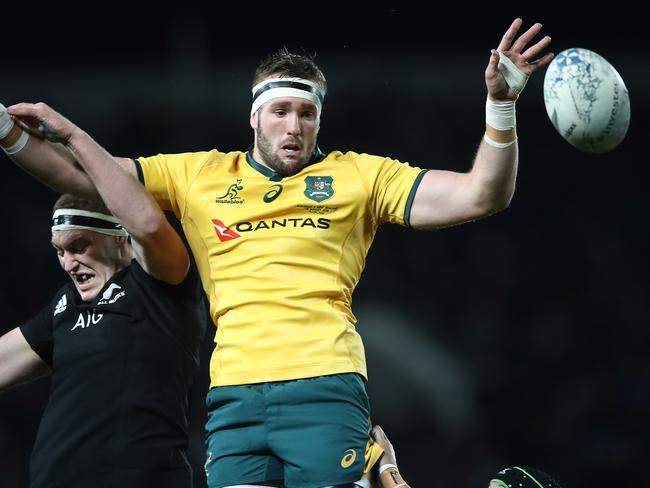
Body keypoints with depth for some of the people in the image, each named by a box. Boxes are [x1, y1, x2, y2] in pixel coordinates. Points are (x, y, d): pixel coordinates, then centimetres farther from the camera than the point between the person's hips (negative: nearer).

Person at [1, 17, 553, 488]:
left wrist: (500, 107, -6)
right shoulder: (199, 175, 18)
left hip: (325, 385, -2)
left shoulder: (358, 175, 13)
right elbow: (81, 174, 19)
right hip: (234, 393, 2)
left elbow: (479, 197, 7)